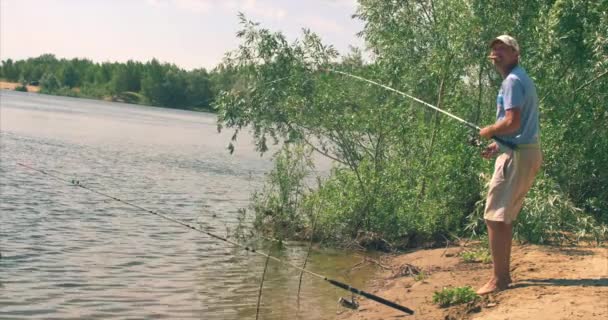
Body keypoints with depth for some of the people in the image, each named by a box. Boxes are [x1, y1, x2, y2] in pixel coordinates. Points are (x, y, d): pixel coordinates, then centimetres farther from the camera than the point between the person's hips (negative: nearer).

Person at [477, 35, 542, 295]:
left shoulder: (512, 81, -13)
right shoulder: (523, 79, 19)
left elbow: (512, 122, -24)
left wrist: (489, 132, -6)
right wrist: (498, 146, 17)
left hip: (517, 156, -11)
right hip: (526, 152, 11)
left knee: (494, 217, -7)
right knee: (504, 217, 16)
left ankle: (499, 279, -3)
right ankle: (503, 274, 22)